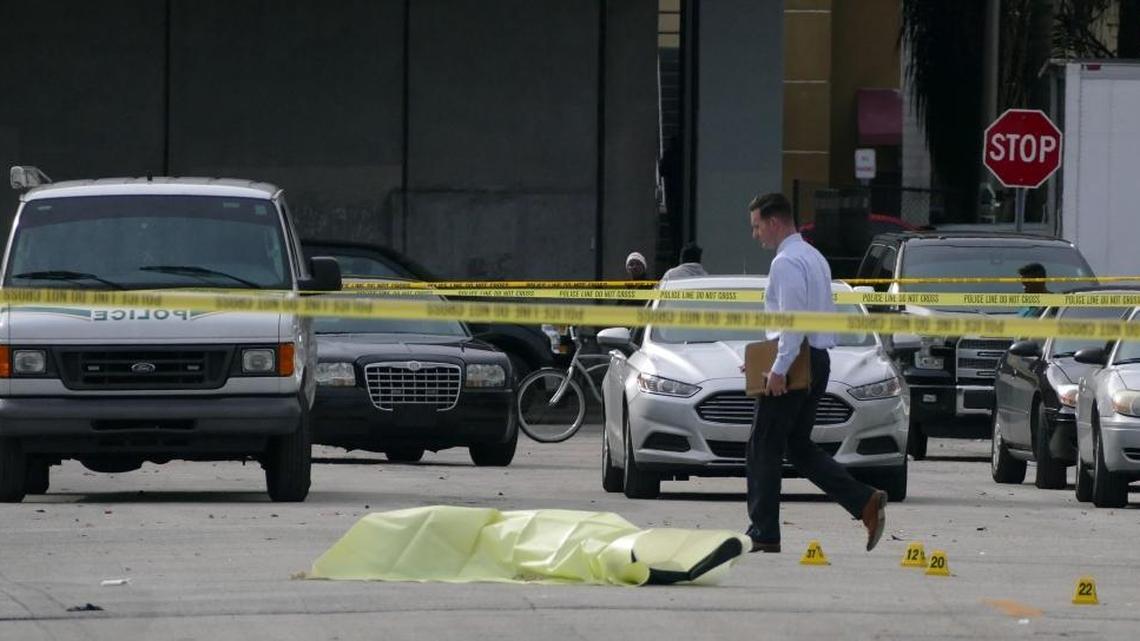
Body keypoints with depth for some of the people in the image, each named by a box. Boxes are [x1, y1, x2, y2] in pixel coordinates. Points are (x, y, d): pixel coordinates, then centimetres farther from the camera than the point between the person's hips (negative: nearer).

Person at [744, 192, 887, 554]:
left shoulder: (787, 263, -14)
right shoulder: (815, 258, 17)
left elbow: (792, 318, -23)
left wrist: (779, 368, -23)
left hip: (793, 363, -10)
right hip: (818, 360, 10)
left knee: (764, 449, -2)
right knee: (799, 446, 14)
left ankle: (764, 534, 0)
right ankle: (866, 502, 1)